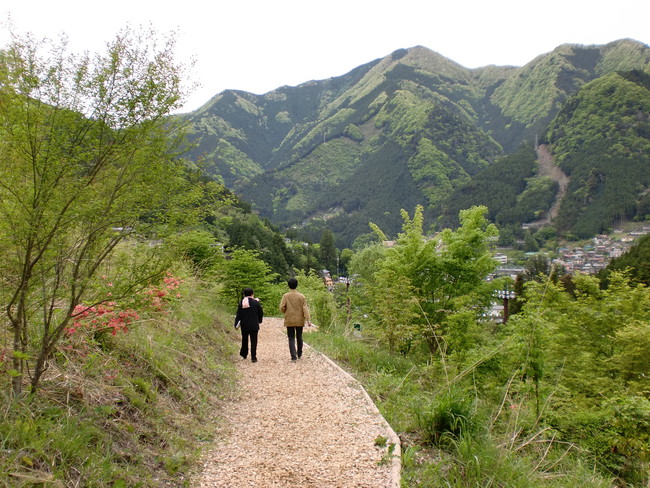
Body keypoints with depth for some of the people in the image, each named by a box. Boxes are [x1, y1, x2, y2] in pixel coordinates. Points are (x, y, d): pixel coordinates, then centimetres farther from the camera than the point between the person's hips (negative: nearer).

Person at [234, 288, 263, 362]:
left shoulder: (241, 303, -4)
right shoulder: (256, 302, -7)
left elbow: (238, 315, -4)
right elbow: (261, 313, 0)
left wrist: (236, 324, 0)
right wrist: (259, 321, 16)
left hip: (244, 325, 2)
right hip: (254, 325, -2)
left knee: (244, 339, 20)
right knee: (253, 341, 2)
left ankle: (244, 354, 31)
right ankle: (253, 357, 0)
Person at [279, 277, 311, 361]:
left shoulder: (285, 296, -6)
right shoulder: (301, 296, -4)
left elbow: (282, 307, -9)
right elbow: (305, 308, -9)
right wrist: (307, 320, -11)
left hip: (289, 320, -1)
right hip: (299, 320, 1)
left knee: (291, 338, 3)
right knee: (299, 337, 17)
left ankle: (294, 356, -7)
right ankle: (299, 354, 30)